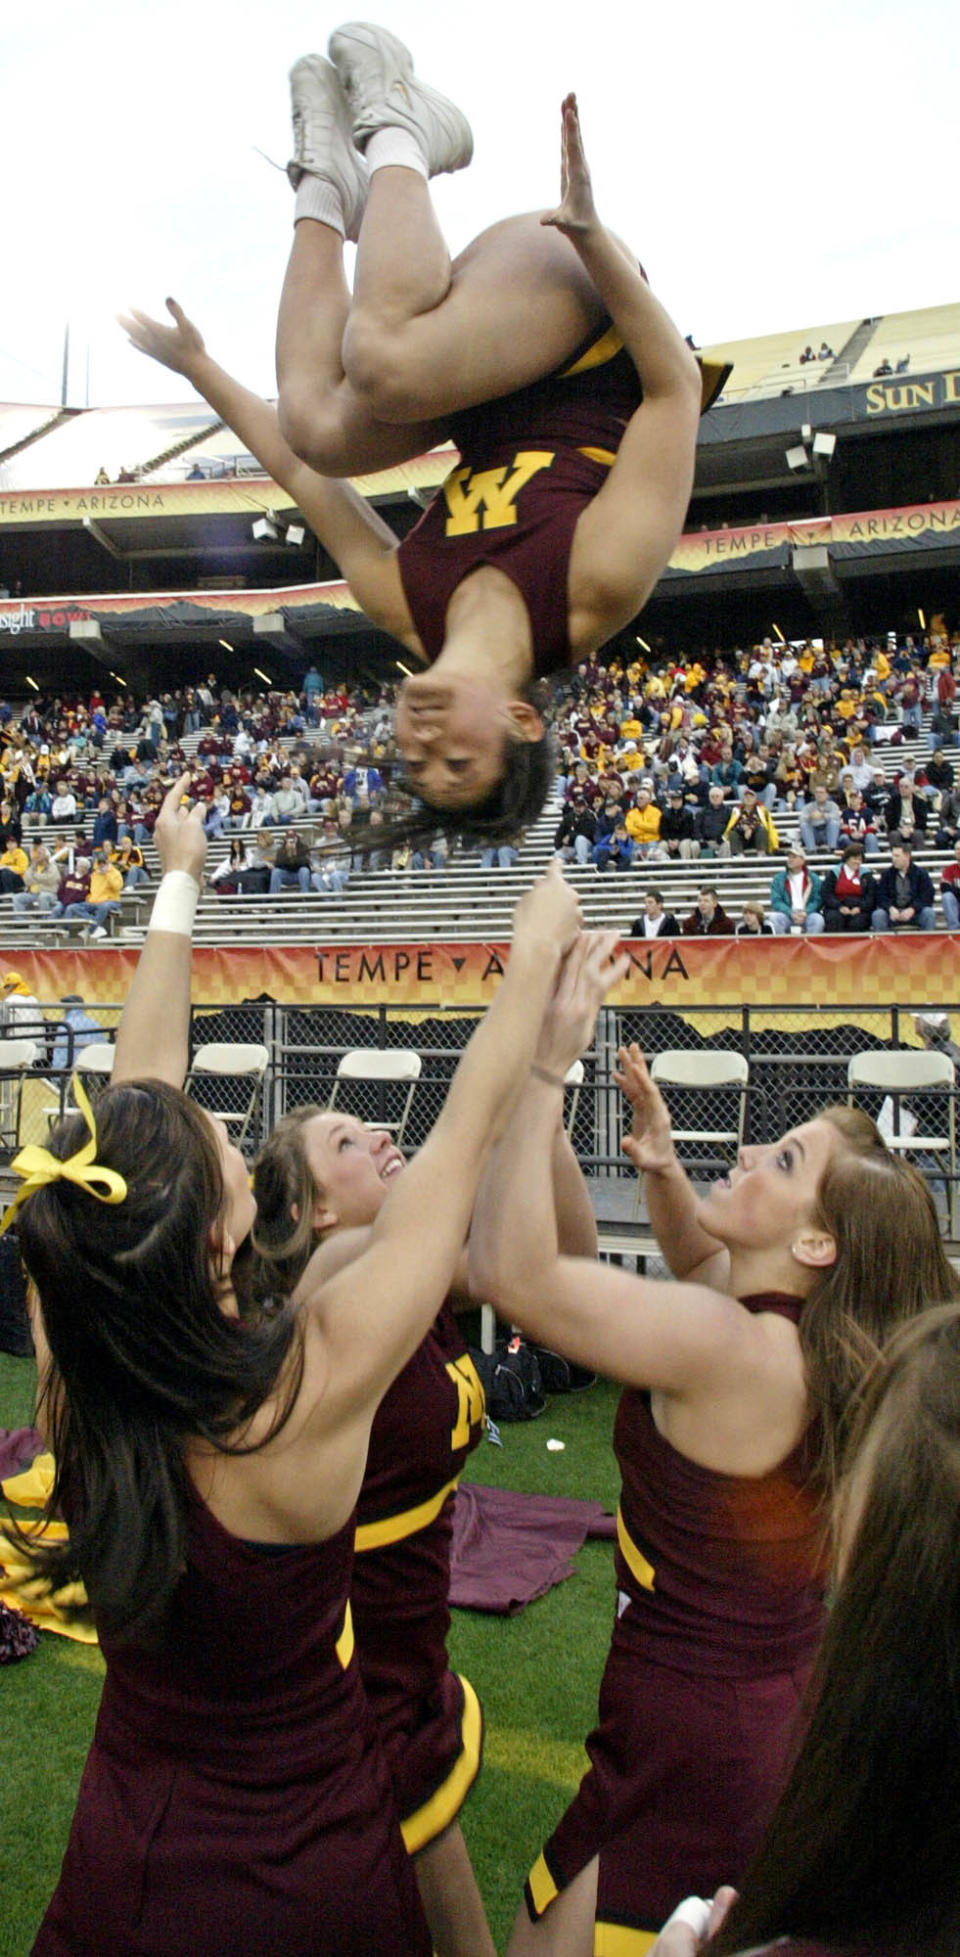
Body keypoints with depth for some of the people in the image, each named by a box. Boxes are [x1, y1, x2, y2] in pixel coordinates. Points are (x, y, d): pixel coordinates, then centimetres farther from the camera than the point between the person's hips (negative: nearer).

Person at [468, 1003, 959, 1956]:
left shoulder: (734, 1347, -28)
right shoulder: (806, 1332, -1)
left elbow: (508, 1270, -34)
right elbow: (702, 1260, 20)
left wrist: (544, 1071, -32)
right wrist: (664, 1168, 1)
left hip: (696, 1747, -9)